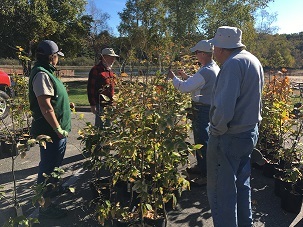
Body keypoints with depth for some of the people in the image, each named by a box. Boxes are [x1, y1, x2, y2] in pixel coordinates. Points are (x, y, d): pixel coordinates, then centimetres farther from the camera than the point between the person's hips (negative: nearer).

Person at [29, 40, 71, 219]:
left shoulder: (46, 72, 13)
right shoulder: (42, 74, -18)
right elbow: (45, 106, -24)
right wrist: (58, 129, -21)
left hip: (55, 130, 10)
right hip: (50, 131, -10)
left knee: (52, 164, 23)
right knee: (49, 166, 2)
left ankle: (52, 187, 41)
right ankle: (46, 207, 15)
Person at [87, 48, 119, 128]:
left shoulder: (110, 70, 17)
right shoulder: (96, 70, -11)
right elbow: (90, 88, -15)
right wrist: (92, 104, -17)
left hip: (110, 104, 9)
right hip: (101, 105, -9)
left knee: (108, 125, 17)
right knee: (100, 125, -4)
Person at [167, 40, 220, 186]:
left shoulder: (205, 71, -24)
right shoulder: (215, 67, 9)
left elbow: (185, 88, -23)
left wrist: (173, 77, -8)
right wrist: (185, 76, 13)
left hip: (202, 109, -10)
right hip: (208, 107, 10)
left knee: (202, 142, -1)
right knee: (200, 138, 21)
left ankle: (205, 175, 10)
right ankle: (201, 166, 37)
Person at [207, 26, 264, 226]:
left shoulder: (233, 64, -20)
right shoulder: (254, 61, 10)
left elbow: (224, 109, -29)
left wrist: (217, 130, -13)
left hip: (229, 137, -10)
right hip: (250, 132, 10)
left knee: (221, 191, 5)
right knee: (242, 185, 24)